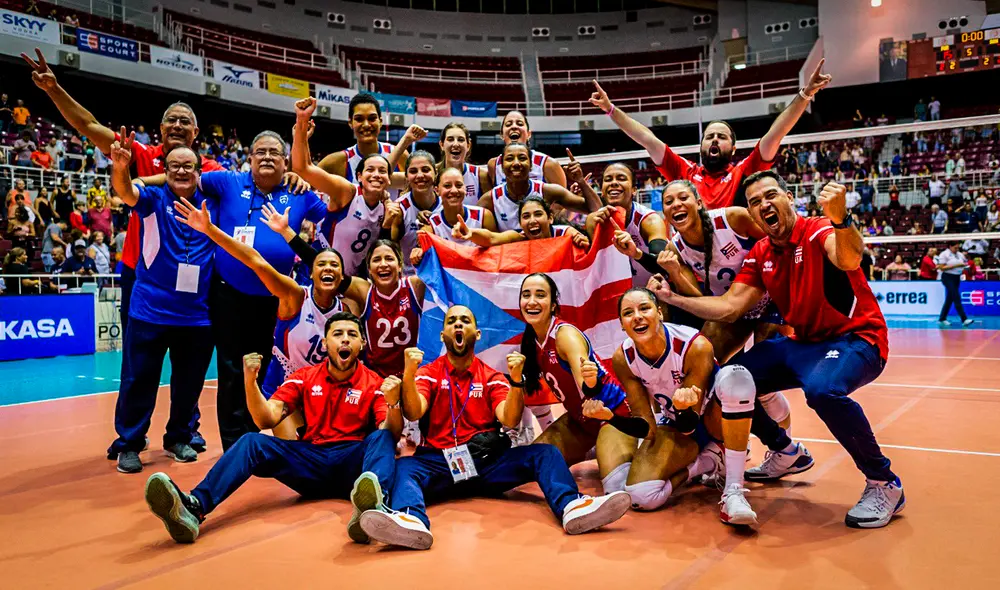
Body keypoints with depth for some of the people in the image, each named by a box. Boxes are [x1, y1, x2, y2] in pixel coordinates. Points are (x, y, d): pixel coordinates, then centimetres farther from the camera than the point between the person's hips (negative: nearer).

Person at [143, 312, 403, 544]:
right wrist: (250, 381, -15)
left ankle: (371, 509, -62)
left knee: (382, 438, -32)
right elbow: (267, 420, 1)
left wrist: (393, 402, -28)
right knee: (252, 442, -20)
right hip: (309, 463, 2)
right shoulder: (304, 377, 11)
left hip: (354, 465, -2)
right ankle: (193, 509, -42)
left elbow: (391, 436, -8)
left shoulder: (374, 383, 4)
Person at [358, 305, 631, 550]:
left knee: (545, 453, -18)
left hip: (489, 461, 2)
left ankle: (571, 506, -45)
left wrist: (516, 380, -19)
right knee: (403, 467, -32)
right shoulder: (428, 373, 9)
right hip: (440, 461, -2)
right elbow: (414, 413, -9)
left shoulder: (491, 377, 12)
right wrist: (408, 375, -26)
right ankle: (412, 520, -63)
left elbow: (510, 420, -3)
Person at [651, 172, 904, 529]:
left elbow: (849, 260, -38)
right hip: (803, 343, 7)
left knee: (822, 389, -39)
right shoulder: (759, 255, 4)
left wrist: (839, 219, -59)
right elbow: (729, 308, 0)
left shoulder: (818, 231, -15)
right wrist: (672, 297, -8)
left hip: (856, 338, -7)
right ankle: (786, 454, 22)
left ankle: (884, 484, -15)